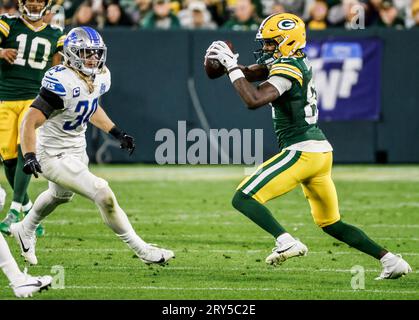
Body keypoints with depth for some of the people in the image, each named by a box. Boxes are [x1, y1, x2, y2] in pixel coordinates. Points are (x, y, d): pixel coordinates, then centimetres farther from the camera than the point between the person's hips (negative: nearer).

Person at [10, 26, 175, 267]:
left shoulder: (100, 77, -3)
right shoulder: (62, 83, -29)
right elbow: (30, 122, -30)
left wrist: (117, 133, 12)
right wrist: (29, 156, -43)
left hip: (77, 151, 10)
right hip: (55, 155, -10)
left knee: (60, 195, 34)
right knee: (104, 195, -17)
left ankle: (25, 230, 61)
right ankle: (143, 251, -6)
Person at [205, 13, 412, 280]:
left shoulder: (288, 70, -14)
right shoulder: (296, 62, 13)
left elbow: (254, 100, -27)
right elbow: (251, 74, 19)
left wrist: (232, 67, -18)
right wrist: (228, 62, 1)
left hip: (302, 152, -10)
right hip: (322, 151, 10)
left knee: (244, 198, -10)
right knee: (332, 224, 18)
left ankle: (286, 241, -27)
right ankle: (390, 260, 12)